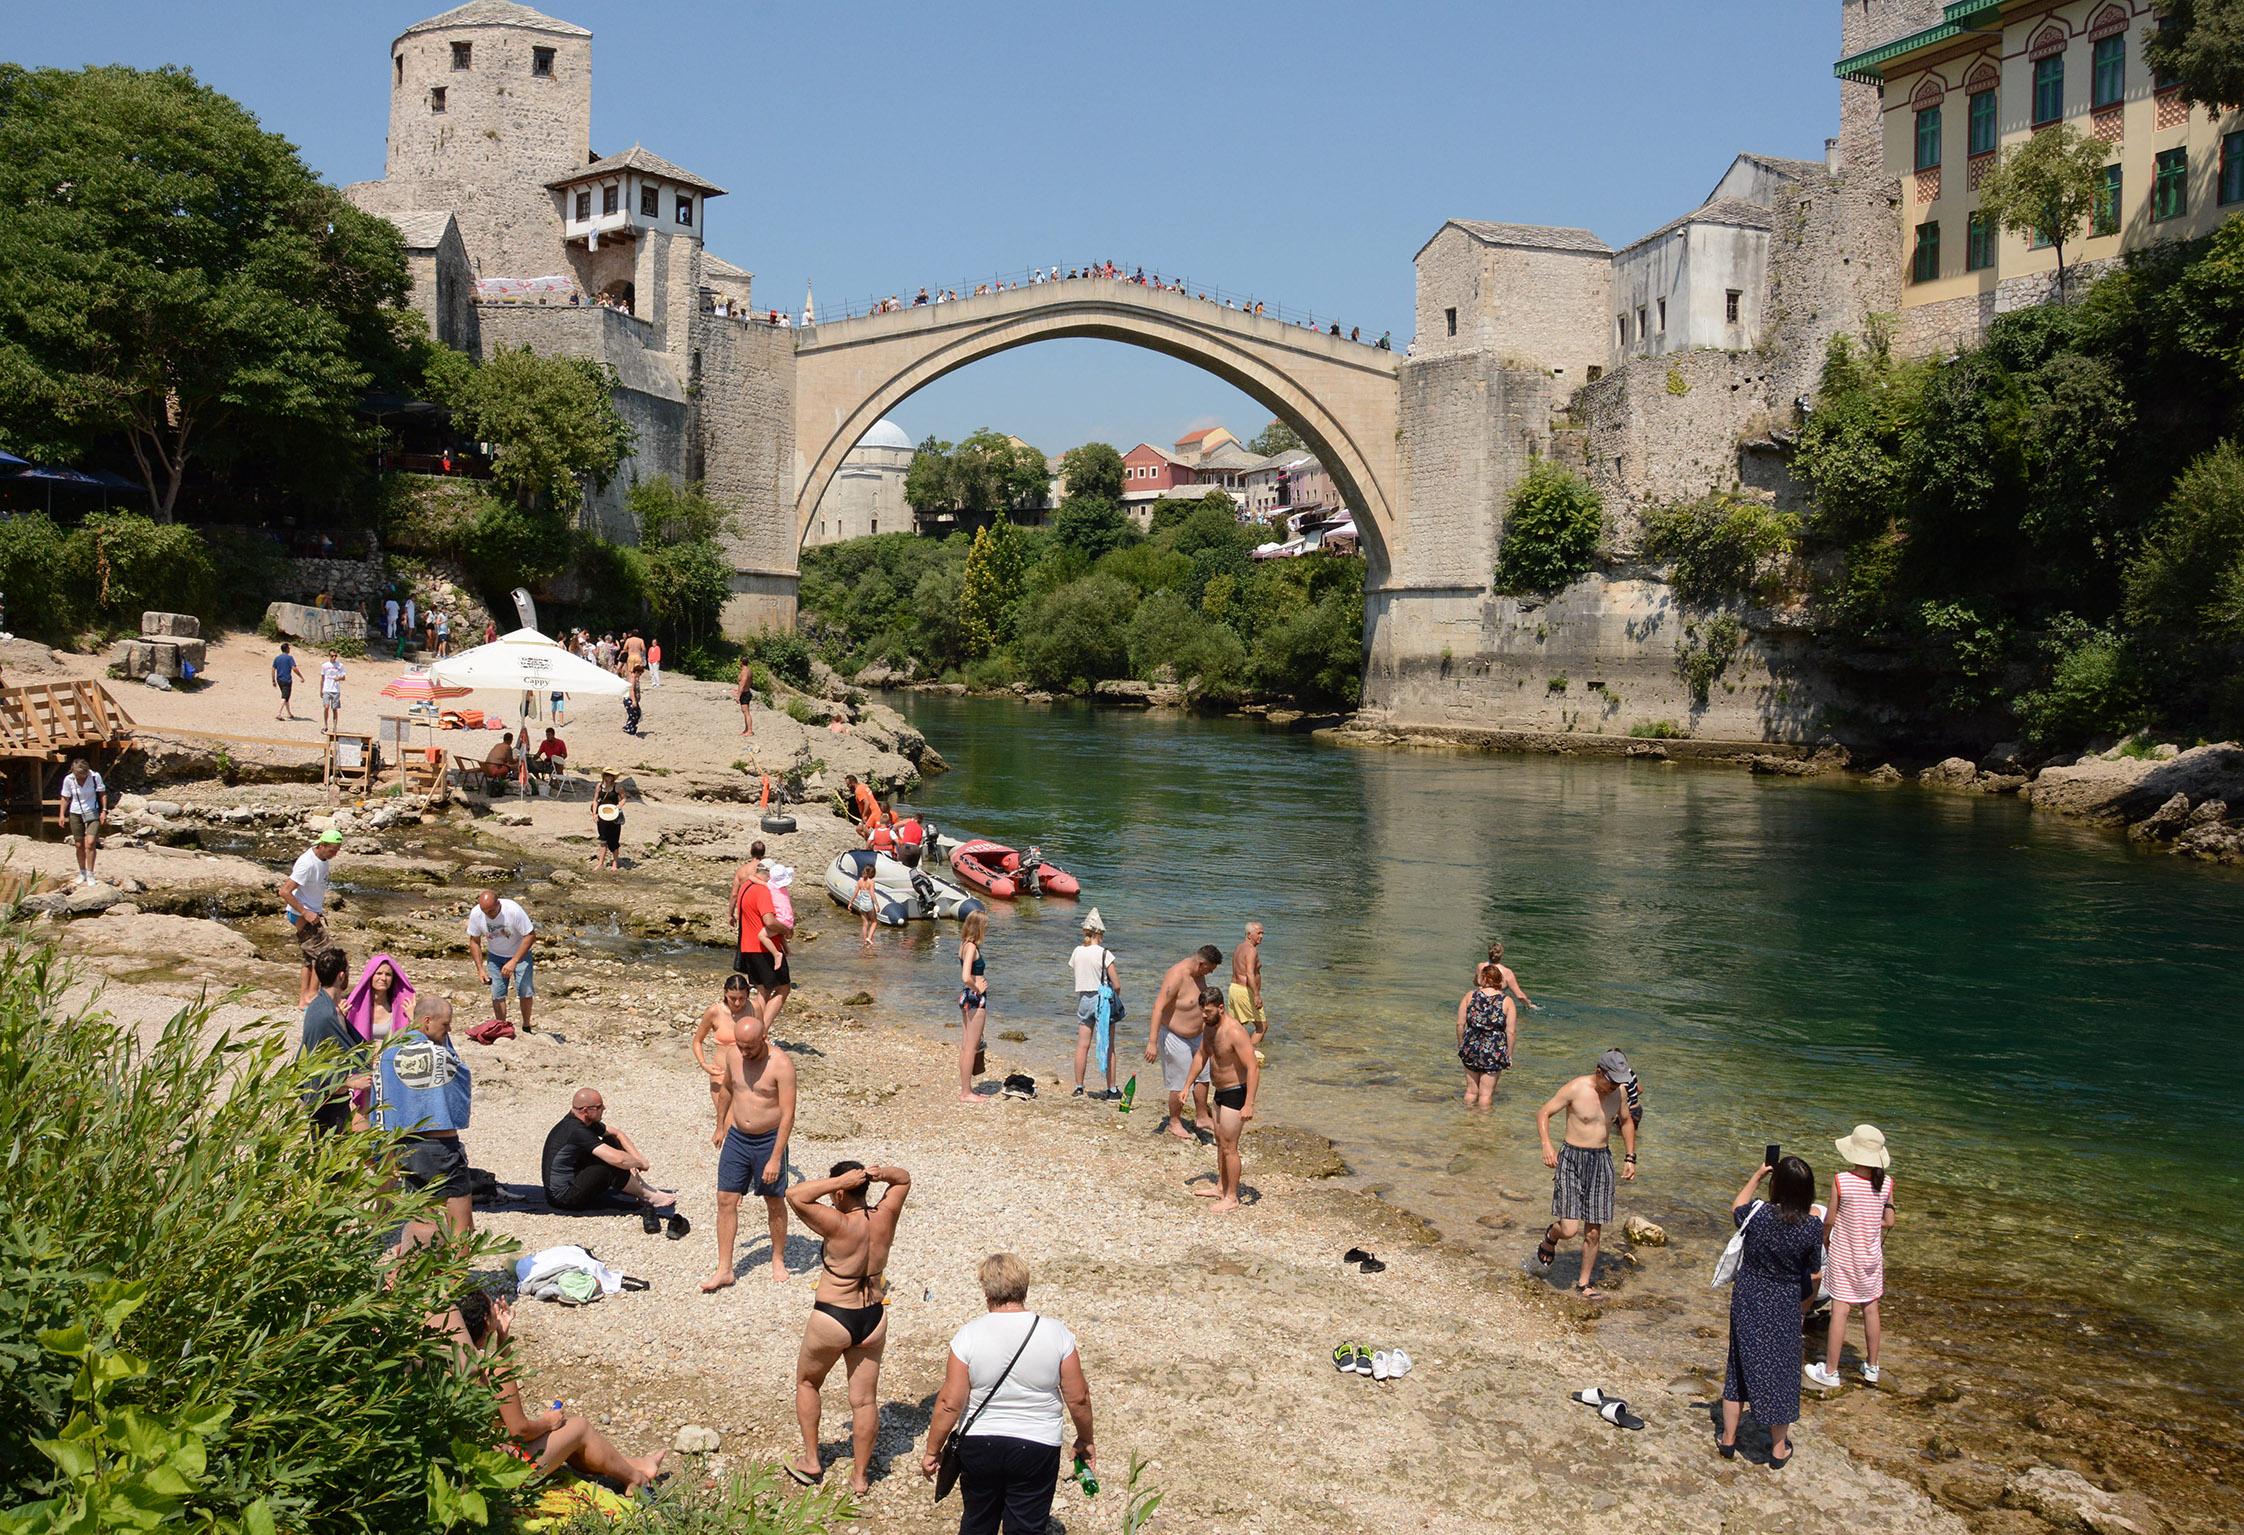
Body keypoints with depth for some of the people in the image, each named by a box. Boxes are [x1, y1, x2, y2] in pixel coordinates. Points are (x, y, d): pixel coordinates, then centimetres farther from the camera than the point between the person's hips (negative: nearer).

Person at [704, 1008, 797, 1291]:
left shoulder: (781, 1065, -21)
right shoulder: (732, 1055, -4)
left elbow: (788, 1115, -20)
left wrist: (775, 1158, -22)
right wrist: (725, 1126, 21)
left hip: (769, 1141, -4)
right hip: (737, 1138, 5)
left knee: (774, 1203, 10)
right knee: (726, 1201, 2)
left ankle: (778, 1260, 30)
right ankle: (724, 1270, 9)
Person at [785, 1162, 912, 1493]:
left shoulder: (839, 1225, -25)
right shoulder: (884, 1217, -9)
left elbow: (795, 1195, -28)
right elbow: (904, 1179, 7)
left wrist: (841, 1180, -28)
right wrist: (881, 1175, -13)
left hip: (831, 1321, -4)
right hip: (873, 1320, 5)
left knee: (806, 1382, 23)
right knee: (865, 1399, 14)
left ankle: (811, 1461, 28)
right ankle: (861, 1478, 23)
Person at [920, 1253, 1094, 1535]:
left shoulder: (968, 1336, -14)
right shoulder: (1057, 1334, -11)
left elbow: (950, 1403, -12)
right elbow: (1078, 1398, -5)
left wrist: (932, 1450, 1)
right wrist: (1085, 1441, 12)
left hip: (978, 1446, 1)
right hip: (1037, 1449, 0)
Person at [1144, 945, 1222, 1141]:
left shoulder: (1199, 974, -1)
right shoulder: (1176, 976, -28)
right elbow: (1158, 1008, -30)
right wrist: (1152, 1042, -32)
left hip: (1195, 1036, 9)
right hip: (1175, 1038, -9)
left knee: (1203, 1076, 15)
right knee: (1181, 1084, 2)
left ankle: (1201, 1117, 30)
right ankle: (1174, 1123, 20)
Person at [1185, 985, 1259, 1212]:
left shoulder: (1234, 1031, -27)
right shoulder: (1208, 1026, 0)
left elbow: (1253, 1068, -29)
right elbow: (1201, 1056, 17)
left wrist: (1249, 1104, -33)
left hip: (1235, 1093, -9)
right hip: (1220, 1092, 9)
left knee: (1229, 1148, -3)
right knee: (1220, 1142, 21)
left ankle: (1231, 1198, 8)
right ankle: (1221, 1187, 36)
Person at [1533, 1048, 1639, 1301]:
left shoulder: (1619, 1091, 0)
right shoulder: (1576, 1089, -16)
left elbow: (1627, 1122, 19)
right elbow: (1543, 1113, -9)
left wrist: (1630, 1158, 12)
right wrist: (1547, 1145, -24)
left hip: (1602, 1161, 4)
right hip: (1573, 1160, -4)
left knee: (1593, 1232, 6)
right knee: (1569, 1229, -12)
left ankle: (1584, 1284, 22)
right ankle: (1550, 1237, 23)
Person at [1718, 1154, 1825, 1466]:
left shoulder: (1758, 1213, -19)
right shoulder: (1812, 1226, -19)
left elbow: (1736, 1207, 6)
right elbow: (1814, 1273, -7)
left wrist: (1757, 1175, 11)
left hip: (1747, 1303, 1)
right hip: (1784, 1309, -1)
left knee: (1740, 1366, 17)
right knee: (1779, 1370, 14)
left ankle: (1728, 1439, 30)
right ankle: (1779, 1449, 27)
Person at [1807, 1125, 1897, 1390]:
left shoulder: (1841, 1181, -20)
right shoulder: (1886, 1184, -10)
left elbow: (1830, 1220, -12)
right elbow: (1888, 1222, -2)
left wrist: (1825, 1238, 8)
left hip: (1844, 1255, -3)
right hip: (1871, 1255, 3)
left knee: (1840, 1309, 3)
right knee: (1871, 1309, 16)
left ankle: (1830, 1371, 12)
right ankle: (1872, 1367, 29)